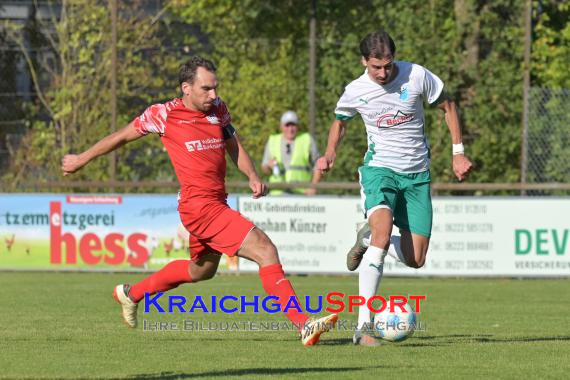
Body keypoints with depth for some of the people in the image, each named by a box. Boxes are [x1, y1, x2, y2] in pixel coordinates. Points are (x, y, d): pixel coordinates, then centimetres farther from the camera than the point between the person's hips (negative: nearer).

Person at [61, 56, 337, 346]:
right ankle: (304, 325, -22)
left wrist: (253, 177, 1)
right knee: (266, 251, -18)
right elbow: (122, 136, 6)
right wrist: (81, 159, 18)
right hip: (199, 205, -8)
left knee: (202, 270, 29)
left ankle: (131, 293, 48)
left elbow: (234, 148, 21)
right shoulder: (164, 114, -7)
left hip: (216, 202, 8)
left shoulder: (218, 109, 8)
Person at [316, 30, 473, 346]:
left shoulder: (417, 76, -9)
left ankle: (367, 238, 32)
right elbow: (340, 121, 15)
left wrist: (458, 152, 2)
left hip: (417, 174, 2)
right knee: (383, 229, -32)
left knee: (415, 259, -1)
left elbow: (447, 106, 8)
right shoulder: (355, 92, -7)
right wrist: (330, 153, -3)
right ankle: (363, 326, -35)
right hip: (379, 168, -2)